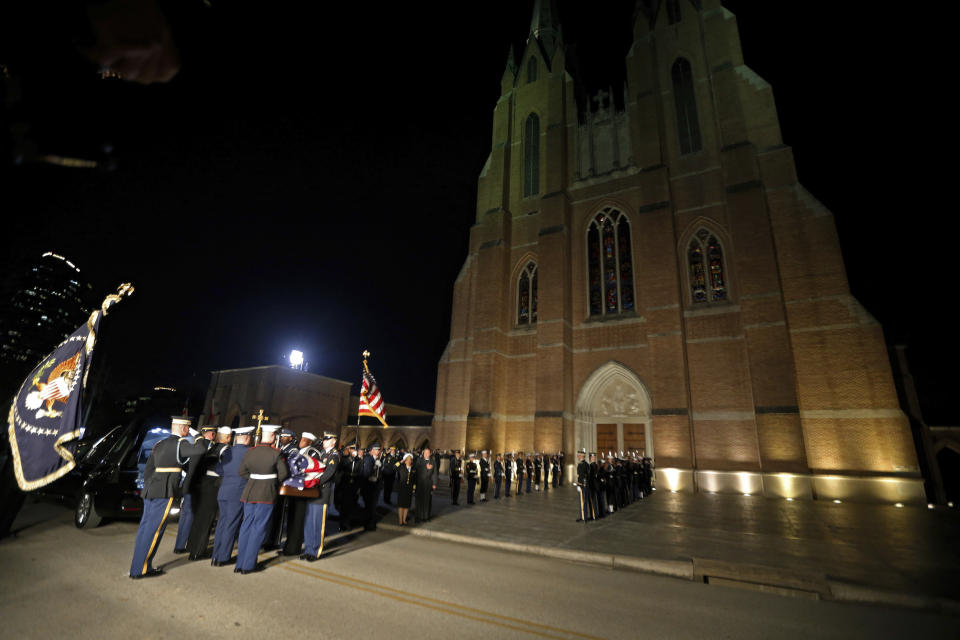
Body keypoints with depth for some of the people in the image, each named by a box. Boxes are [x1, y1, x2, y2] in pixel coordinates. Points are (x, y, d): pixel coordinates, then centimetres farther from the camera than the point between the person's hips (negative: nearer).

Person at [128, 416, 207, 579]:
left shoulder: (159, 444, 16)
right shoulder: (180, 443, -10)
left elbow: (148, 469, 17)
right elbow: (200, 450, -27)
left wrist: (149, 489, 24)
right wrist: (202, 439, -6)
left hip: (151, 491, 9)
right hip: (165, 492, -9)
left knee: (145, 528, 14)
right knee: (154, 530, -1)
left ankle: (138, 567, 23)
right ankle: (140, 569, 5)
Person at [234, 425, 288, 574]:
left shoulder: (251, 451, 1)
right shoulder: (276, 453, -12)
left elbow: (241, 471, 8)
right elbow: (284, 473, -7)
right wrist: (274, 482, 12)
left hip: (250, 492, 5)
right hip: (266, 494, -5)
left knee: (246, 526, 14)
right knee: (258, 529, 4)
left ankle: (240, 564, 21)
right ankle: (248, 565, 9)